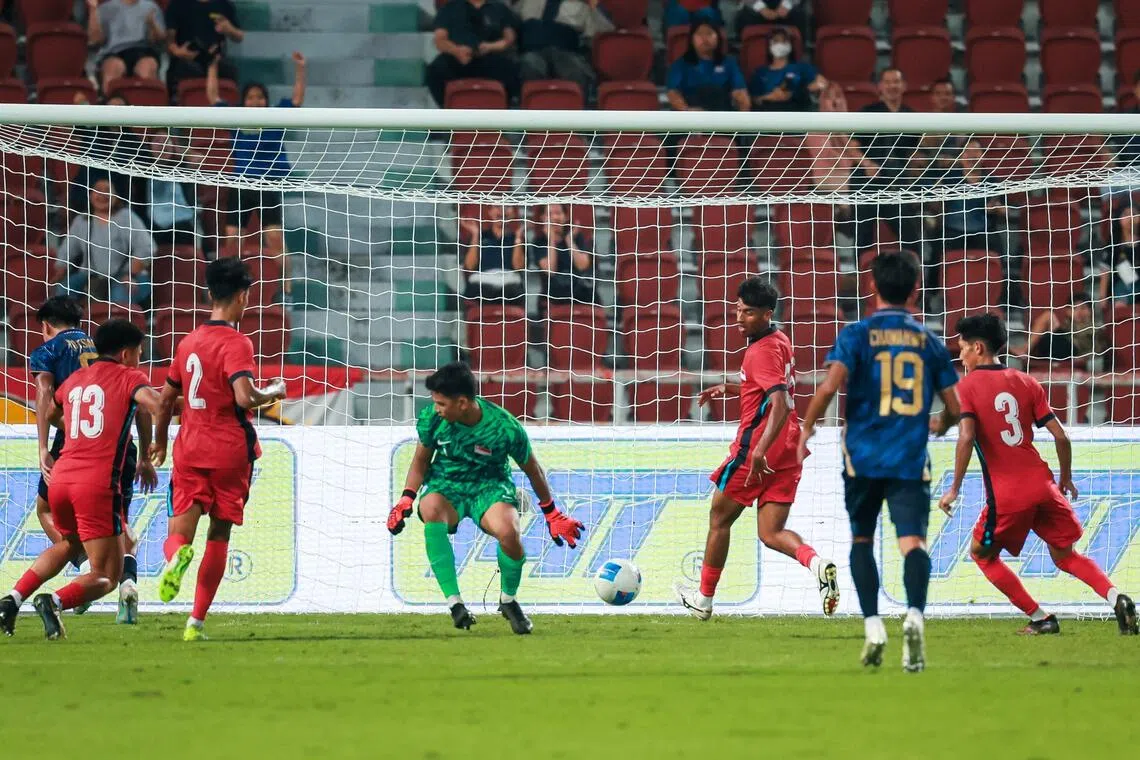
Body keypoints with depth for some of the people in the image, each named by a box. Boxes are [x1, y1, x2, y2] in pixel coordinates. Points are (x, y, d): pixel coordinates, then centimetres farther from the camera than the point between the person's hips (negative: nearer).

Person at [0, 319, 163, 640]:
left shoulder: (74, 379, 20)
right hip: (98, 485, -6)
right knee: (107, 576, 1)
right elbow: (156, 404, -16)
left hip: (61, 479, 6)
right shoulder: (128, 377, 3)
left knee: (69, 544, 35)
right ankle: (56, 601, -27)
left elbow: (49, 413, 37)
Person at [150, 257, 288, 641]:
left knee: (178, 533, -1)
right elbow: (244, 398, -25)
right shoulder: (235, 343, -11)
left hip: (189, 449, 4)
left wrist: (160, 441, 33)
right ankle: (196, 621, 7)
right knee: (219, 535, 9)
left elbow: (166, 399, 18)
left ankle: (176, 556, -39)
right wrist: (273, 393, -4)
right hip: (229, 451, -4)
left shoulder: (188, 342, 10)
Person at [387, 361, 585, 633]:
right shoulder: (431, 417, -11)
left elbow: (532, 469, -1)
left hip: (490, 486, -2)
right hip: (445, 485, 2)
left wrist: (552, 515, 8)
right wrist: (406, 499, -9)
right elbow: (421, 460, 8)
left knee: (508, 531, -35)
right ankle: (455, 604, -33)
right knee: (431, 510, -37)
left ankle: (508, 600, -1)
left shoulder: (505, 428, -19)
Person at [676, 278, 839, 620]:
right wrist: (729, 388, 27)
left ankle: (704, 600, 22)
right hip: (788, 451, 8)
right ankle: (817, 563, -25)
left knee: (719, 518, 11)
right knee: (771, 533, 4)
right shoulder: (780, 342, 13)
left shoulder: (762, 351, -15)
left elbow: (781, 403, -27)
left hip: (756, 447, -8)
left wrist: (760, 449, -36)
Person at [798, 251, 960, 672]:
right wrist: (940, 424, 33)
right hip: (911, 460, 0)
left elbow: (830, 385, -14)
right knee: (913, 540, -10)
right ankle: (915, 613, -36)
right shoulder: (929, 341, 8)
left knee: (862, 539, 17)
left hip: (864, 457, 0)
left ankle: (872, 625, 7)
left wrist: (807, 429, 0)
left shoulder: (857, 334, 1)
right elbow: (954, 407, 9)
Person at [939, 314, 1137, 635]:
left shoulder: (967, 386, -2)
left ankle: (1040, 618, 11)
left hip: (1006, 494, -5)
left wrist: (954, 489, -11)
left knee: (982, 553, 18)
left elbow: (966, 438, -17)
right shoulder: (1026, 383, 10)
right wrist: (1066, 479, 20)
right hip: (1042, 485, 5)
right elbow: (1060, 436, 6)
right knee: (1064, 555, 17)